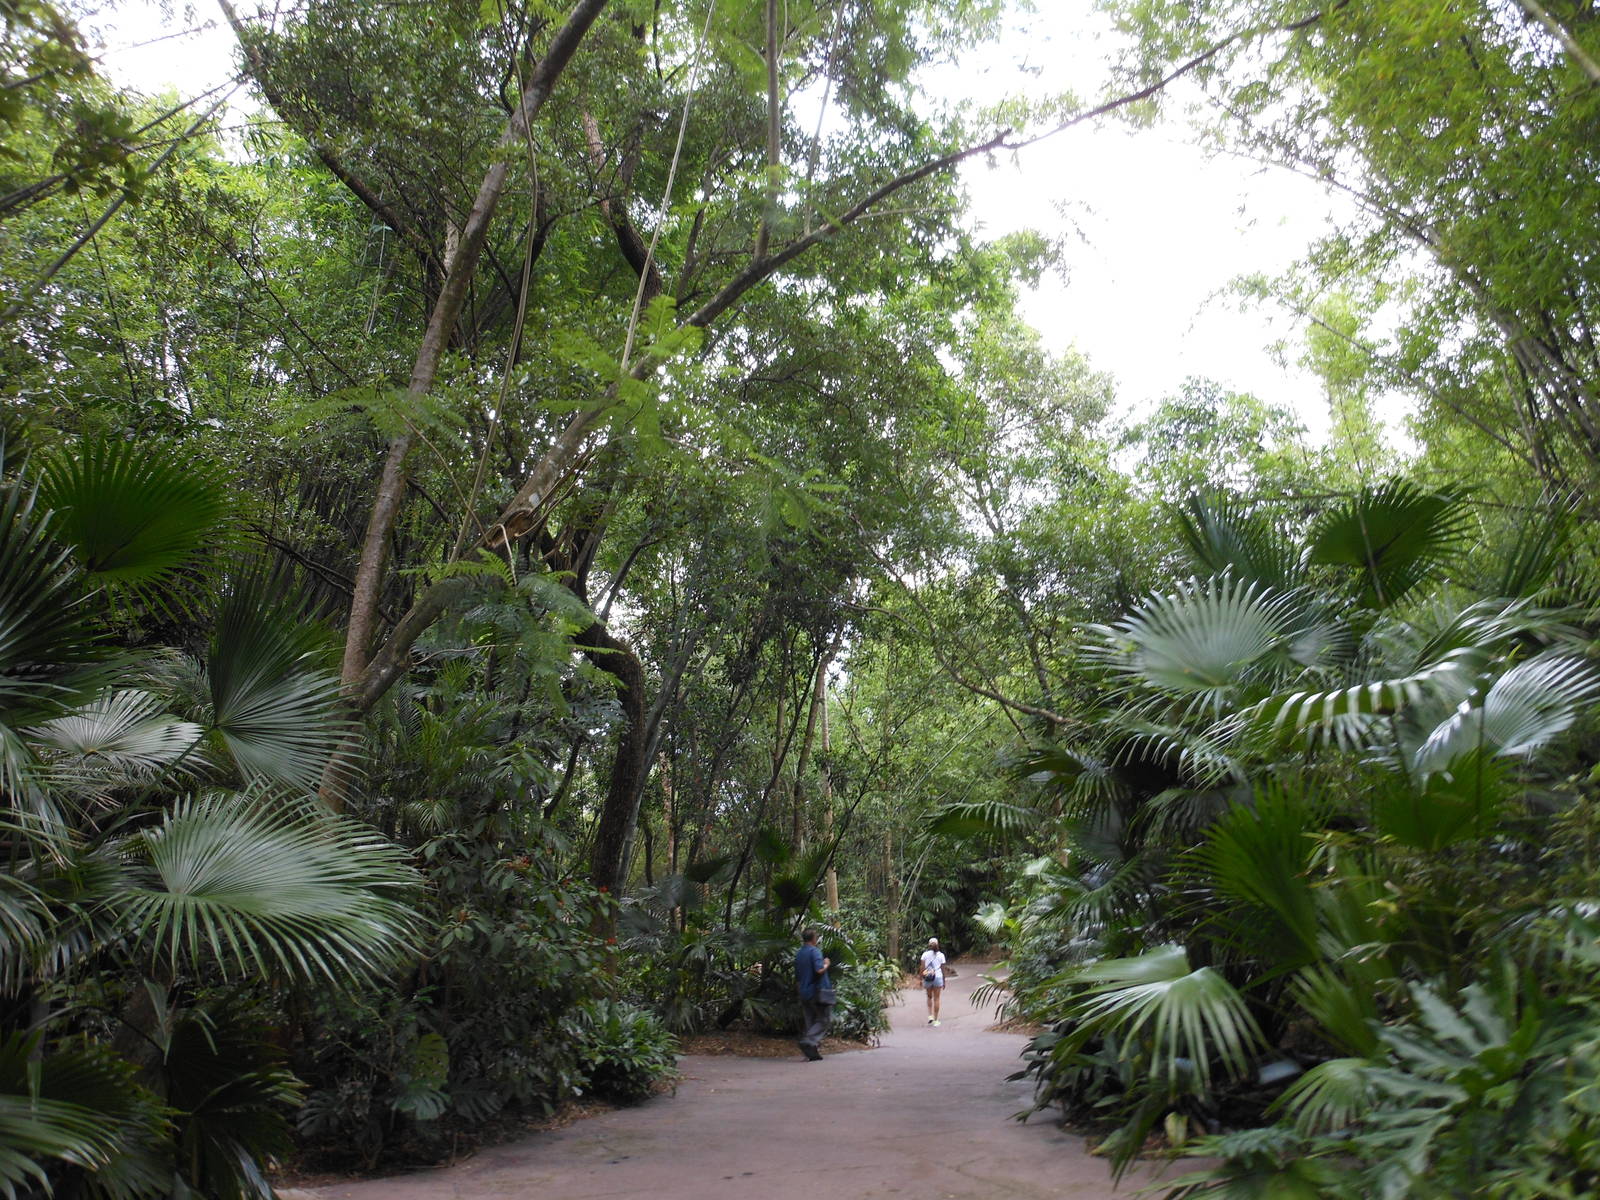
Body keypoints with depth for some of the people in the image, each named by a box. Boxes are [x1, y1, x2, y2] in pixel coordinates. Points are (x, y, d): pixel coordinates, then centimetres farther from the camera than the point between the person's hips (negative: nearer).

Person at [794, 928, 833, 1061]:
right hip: (817, 991, -7)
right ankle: (809, 1041, -18)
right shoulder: (814, 951, -11)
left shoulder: (798, 954, 14)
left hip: (804, 993, 8)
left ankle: (812, 1052, 7)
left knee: (808, 1022, 9)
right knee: (823, 1019, 0)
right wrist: (826, 964, -4)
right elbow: (819, 970, -23)